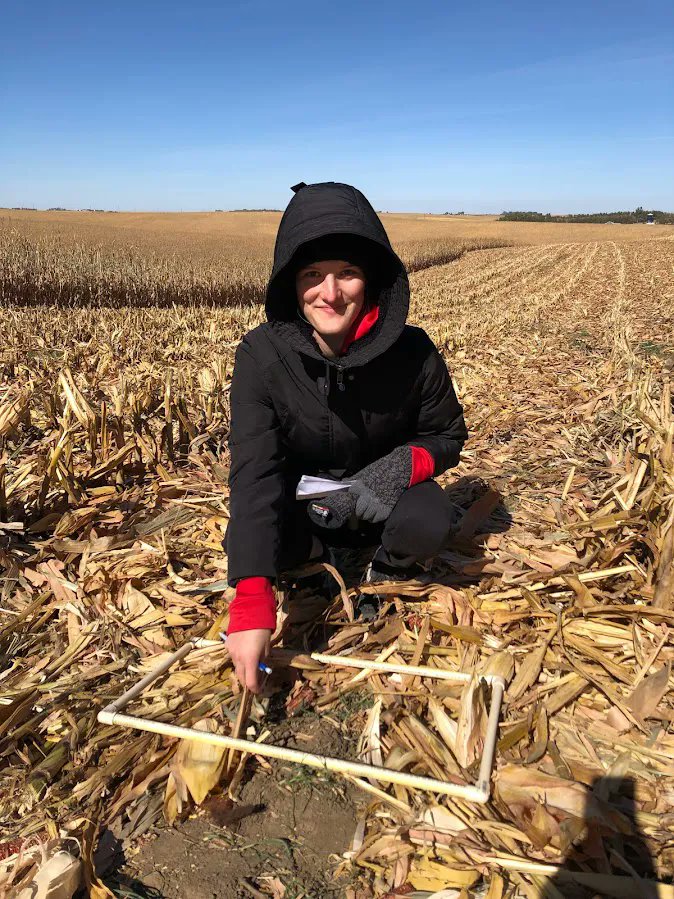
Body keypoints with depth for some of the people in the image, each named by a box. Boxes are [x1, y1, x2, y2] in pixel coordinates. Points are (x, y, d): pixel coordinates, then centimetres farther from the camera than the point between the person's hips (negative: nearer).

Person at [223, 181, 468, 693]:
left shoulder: (411, 351, -23)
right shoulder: (262, 356, -26)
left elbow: (447, 436, -5)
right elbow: (253, 473, -34)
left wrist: (401, 468, -30)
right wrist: (252, 604, -45)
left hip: (382, 496, 0)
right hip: (303, 499, 1)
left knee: (430, 525, -31)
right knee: (249, 541, -28)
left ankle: (387, 572, 6)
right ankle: (315, 553, 8)